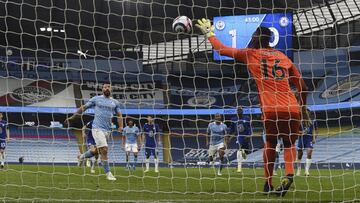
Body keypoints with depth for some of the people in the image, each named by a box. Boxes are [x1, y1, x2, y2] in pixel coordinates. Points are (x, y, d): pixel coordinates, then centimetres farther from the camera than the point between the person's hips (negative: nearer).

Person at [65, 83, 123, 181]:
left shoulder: (115, 102, 12)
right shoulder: (96, 99, 3)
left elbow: (119, 115, 14)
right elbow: (83, 108, 8)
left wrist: (120, 126, -4)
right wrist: (72, 118, 6)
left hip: (108, 130, 5)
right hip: (97, 128, -5)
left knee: (97, 150, 12)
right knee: (104, 150, -14)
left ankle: (82, 157, 41)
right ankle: (108, 173, -6)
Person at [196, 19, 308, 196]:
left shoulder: (250, 54, 10)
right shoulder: (283, 57, 18)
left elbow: (221, 49, 18)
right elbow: (302, 86, 20)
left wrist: (209, 34, 34)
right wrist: (303, 108, 32)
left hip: (271, 109, -2)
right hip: (293, 109, 2)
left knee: (270, 143, 19)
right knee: (289, 143, 17)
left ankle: (268, 183, 16)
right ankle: (289, 174, -10)